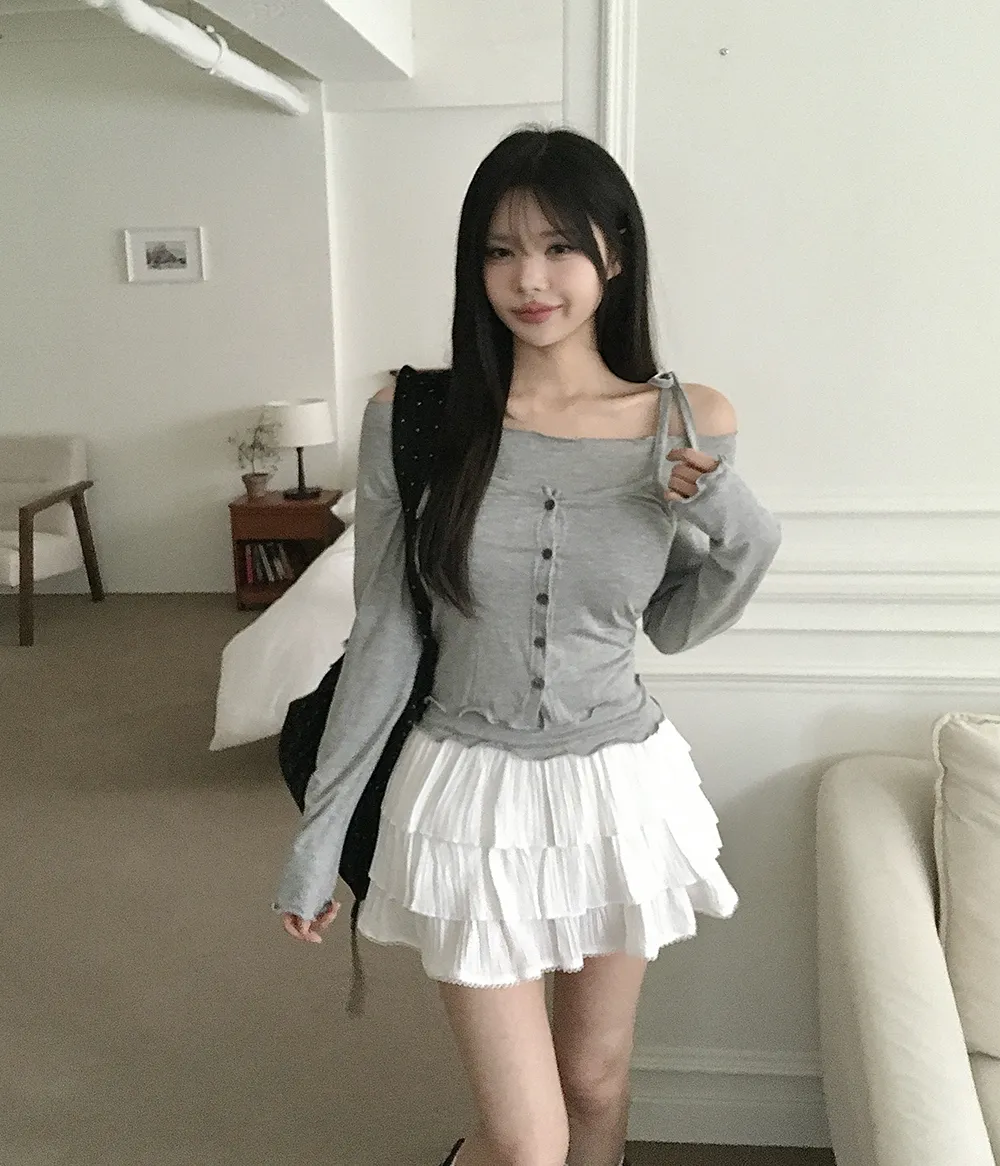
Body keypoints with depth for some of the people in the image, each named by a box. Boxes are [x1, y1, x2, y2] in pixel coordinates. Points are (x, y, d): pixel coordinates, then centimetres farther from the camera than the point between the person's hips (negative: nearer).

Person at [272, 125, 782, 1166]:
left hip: (623, 787, 2)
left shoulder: (690, 423, -7)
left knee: (595, 1080, 22)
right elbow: (381, 638, -5)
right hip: (472, 793, -2)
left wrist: (738, 530, -15)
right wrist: (319, 829, -1)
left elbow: (675, 627, 5)